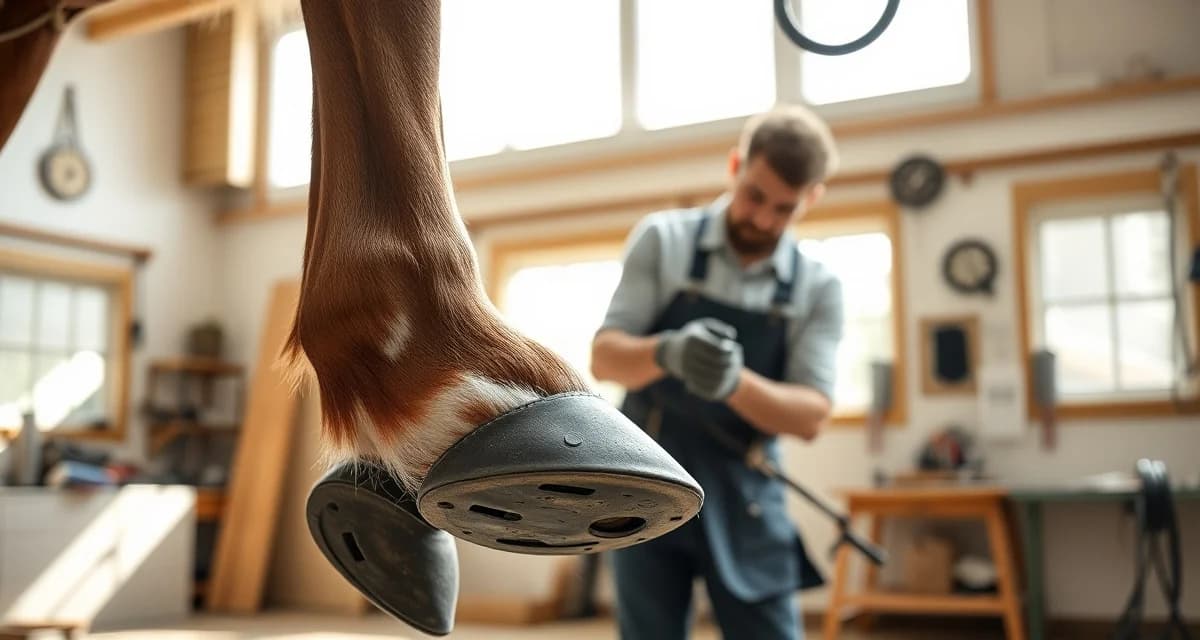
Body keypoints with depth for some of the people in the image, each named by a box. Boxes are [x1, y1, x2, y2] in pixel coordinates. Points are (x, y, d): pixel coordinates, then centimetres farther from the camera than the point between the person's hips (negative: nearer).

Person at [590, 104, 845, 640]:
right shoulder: (663, 239, -3)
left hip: (745, 505, 1)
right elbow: (604, 357, -8)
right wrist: (667, 352, -31)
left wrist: (735, 383, -29)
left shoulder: (818, 289, 0)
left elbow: (810, 416, -9)